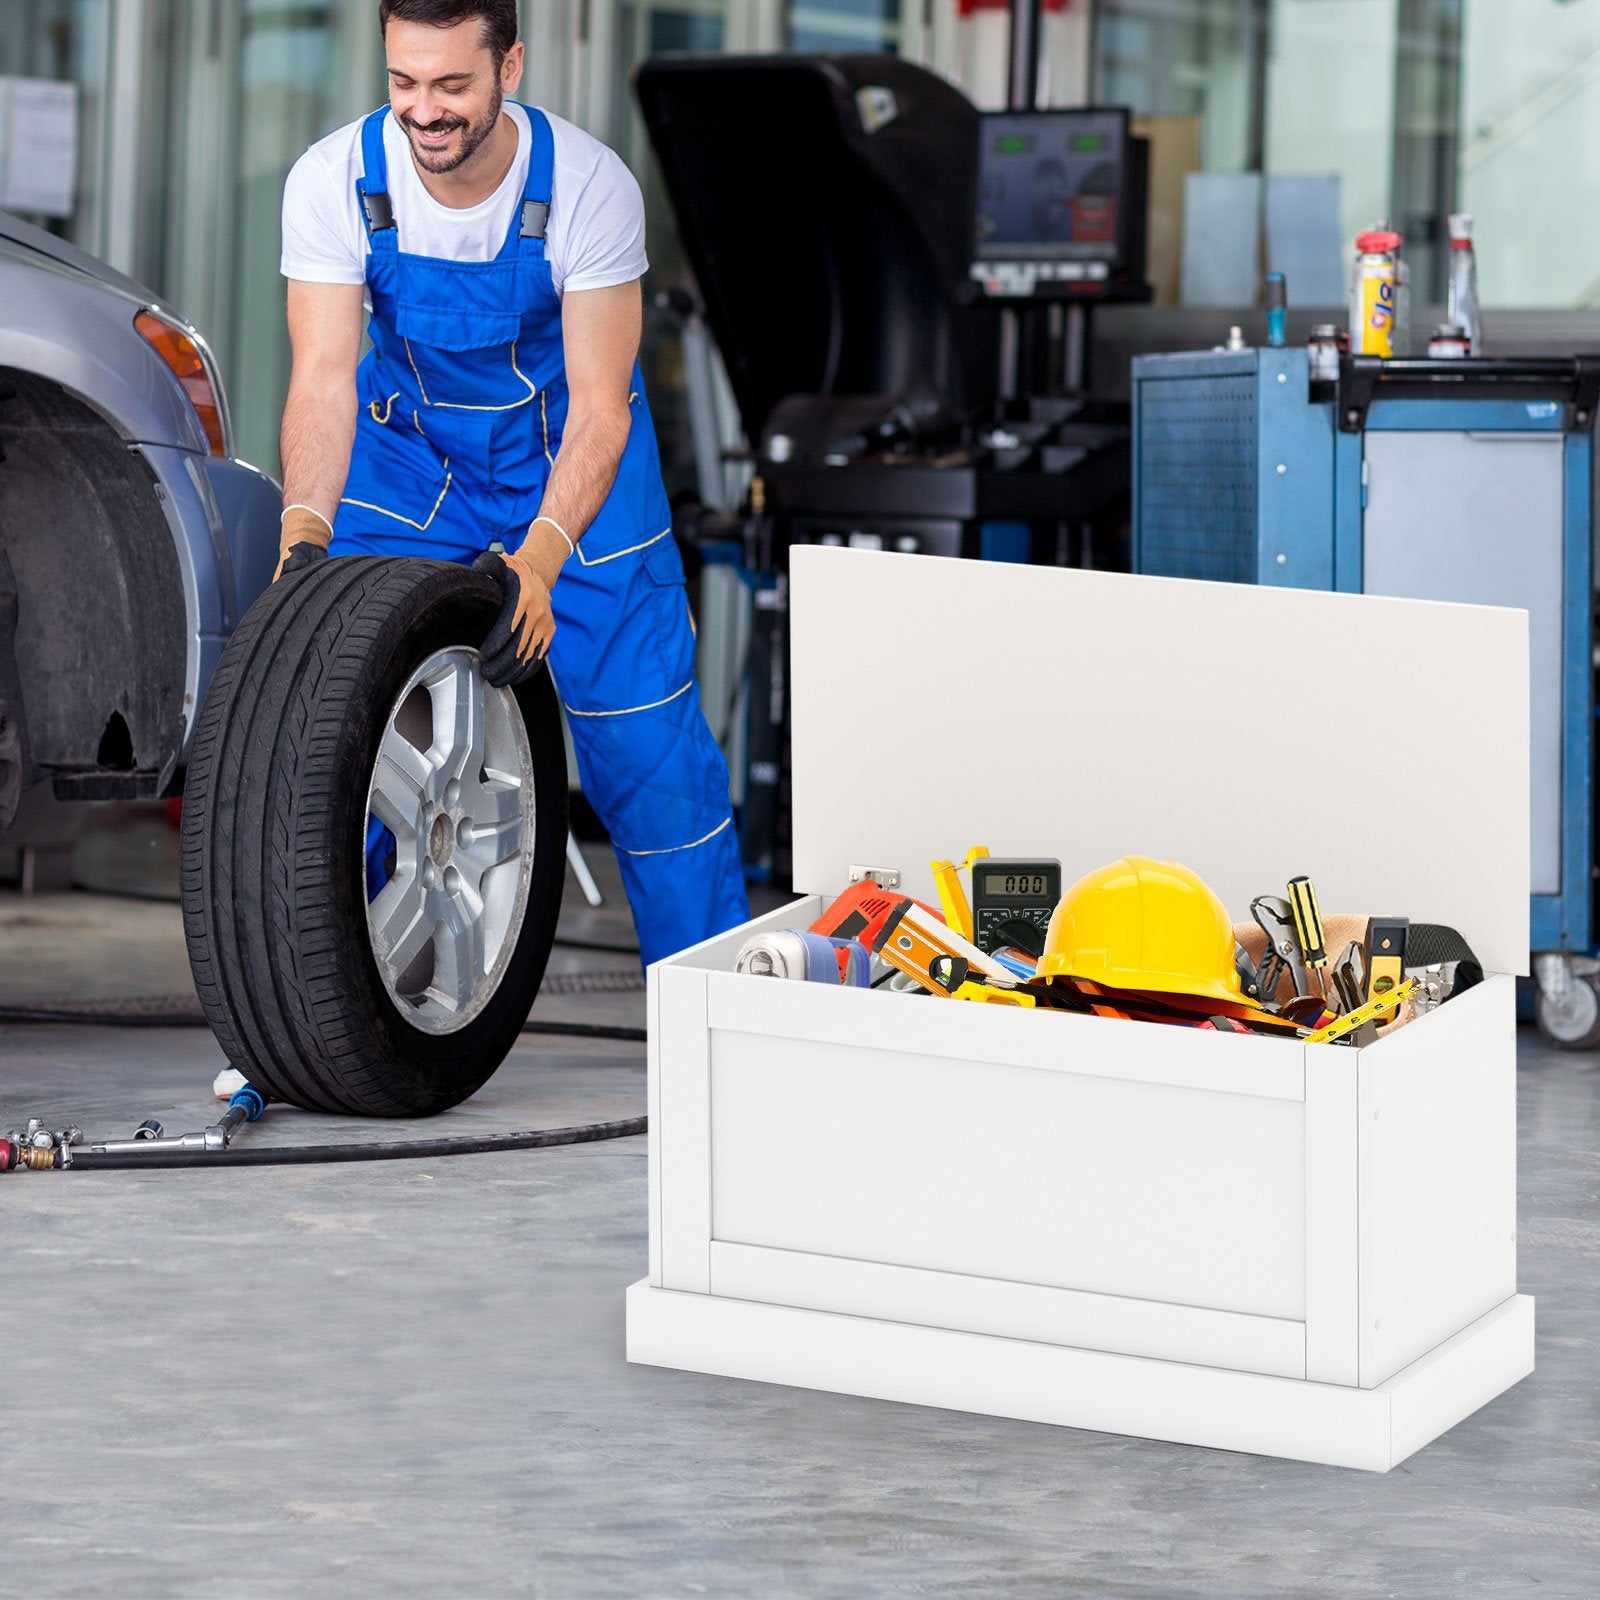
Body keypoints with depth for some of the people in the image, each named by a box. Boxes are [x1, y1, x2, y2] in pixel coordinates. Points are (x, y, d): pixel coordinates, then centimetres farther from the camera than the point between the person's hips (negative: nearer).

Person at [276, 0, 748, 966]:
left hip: (572, 459, -2)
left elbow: (599, 408, -27)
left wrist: (539, 559, -42)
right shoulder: (334, 182, -23)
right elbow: (323, 376, -27)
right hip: (409, 451, 2)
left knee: (643, 736, -5)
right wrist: (305, 528, -45)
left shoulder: (591, 187, -28)